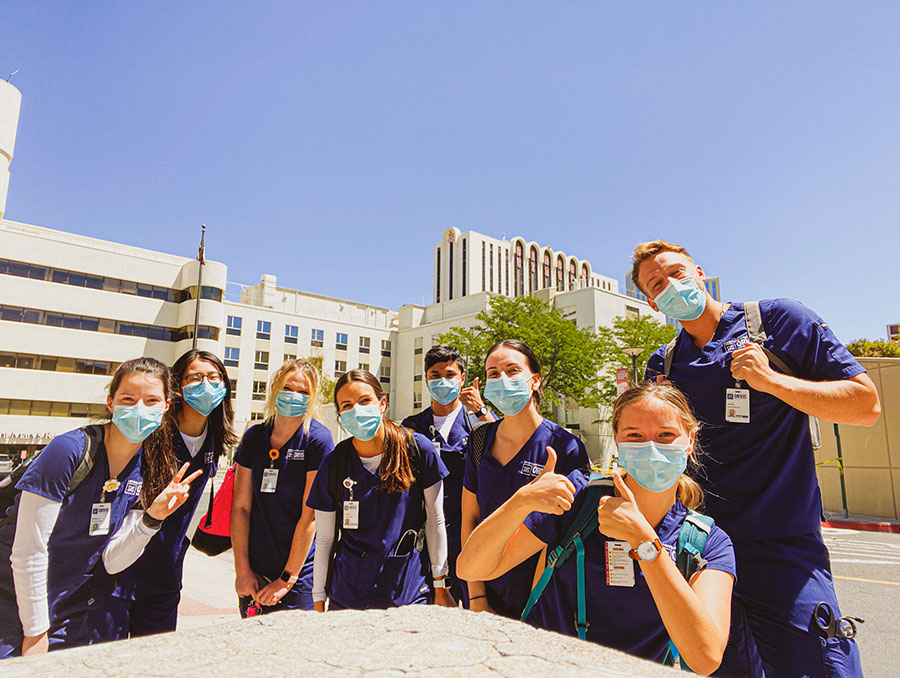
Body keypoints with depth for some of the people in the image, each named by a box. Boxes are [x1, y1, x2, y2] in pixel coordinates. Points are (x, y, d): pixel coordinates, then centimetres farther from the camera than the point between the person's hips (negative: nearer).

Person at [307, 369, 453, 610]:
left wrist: (440, 586, 2)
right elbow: (324, 539, 4)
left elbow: (435, 521, -1)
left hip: (408, 592, -1)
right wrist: (318, 602, 5)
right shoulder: (333, 463, -4)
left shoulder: (419, 449, -9)